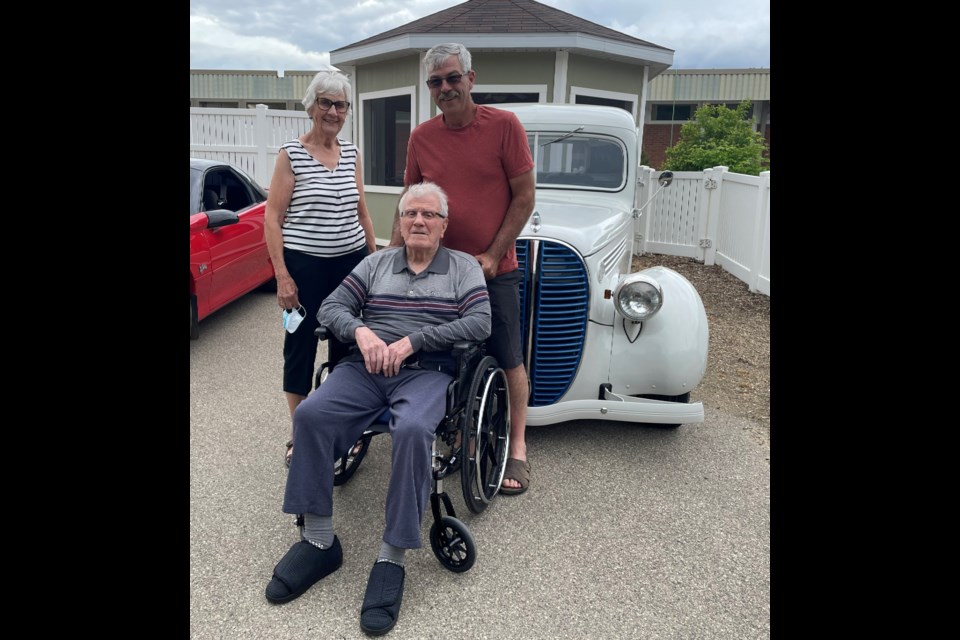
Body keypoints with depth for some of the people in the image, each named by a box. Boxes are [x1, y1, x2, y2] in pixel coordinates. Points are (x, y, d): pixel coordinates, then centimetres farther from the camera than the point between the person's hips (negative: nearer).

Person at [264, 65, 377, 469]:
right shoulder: (290, 154, -4)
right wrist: (282, 276, -12)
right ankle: (298, 435, 18)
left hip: (351, 262, 4)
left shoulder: (351, 154, 9)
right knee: (301, 345, 5)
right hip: (305, 265, -4)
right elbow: (272, 218, -6)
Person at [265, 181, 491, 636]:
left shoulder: (464, 268, 11)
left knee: (413, 429, -35)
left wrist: (412, 340, -12)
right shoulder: (377, 262, 19)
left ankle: (392, 559, -23)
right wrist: (360, 331, -11)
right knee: (310, 414, -24)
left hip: (427, 371, -3)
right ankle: (319, 540, -11)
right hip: (365, 366, 3)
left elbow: (479, 324, -4)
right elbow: (331, 307, 12)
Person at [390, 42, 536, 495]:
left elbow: (524, 195, -6)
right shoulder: (421, 138, 3)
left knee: (508, 360, 3)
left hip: (494, 269, -3)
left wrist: (493, 255, -12)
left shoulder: (504, 126, -7)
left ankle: (517, 448, 18)